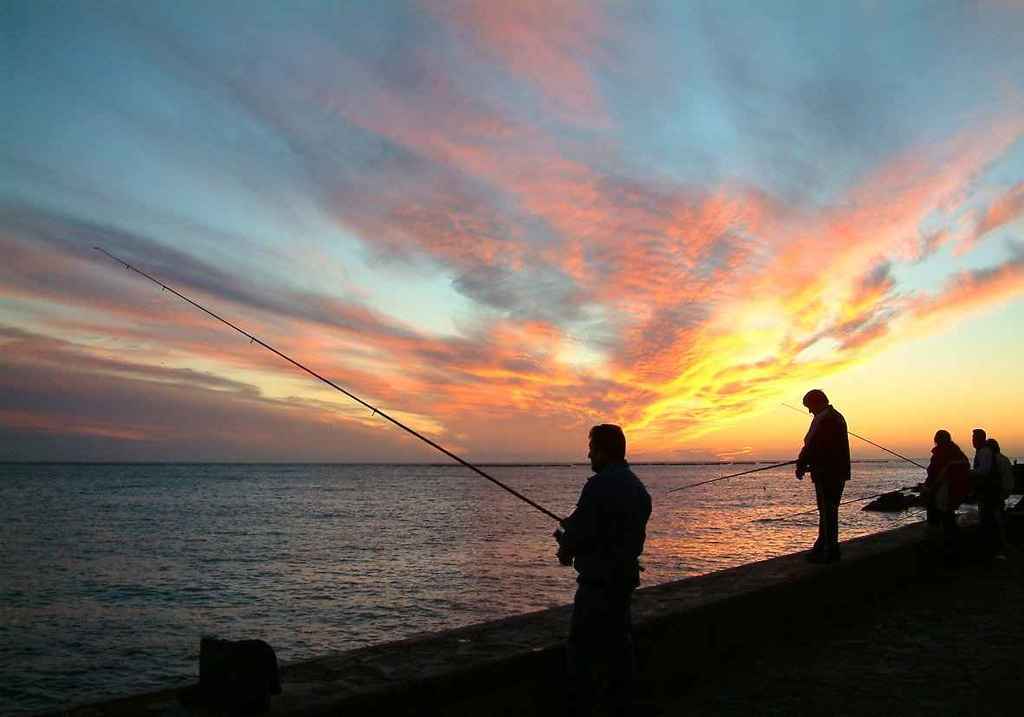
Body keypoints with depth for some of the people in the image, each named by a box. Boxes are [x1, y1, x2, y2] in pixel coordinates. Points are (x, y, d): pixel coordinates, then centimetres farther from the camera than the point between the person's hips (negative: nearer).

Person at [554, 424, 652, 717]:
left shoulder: (600, 484, -18)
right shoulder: (638, 487, 11)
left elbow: (580, 531, -21)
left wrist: (566, 548, 1)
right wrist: (572, 535, 17)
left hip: (598, 580, -9)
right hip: (626, 577, 9)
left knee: (581, 650, -2)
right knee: (619, 645, 17)